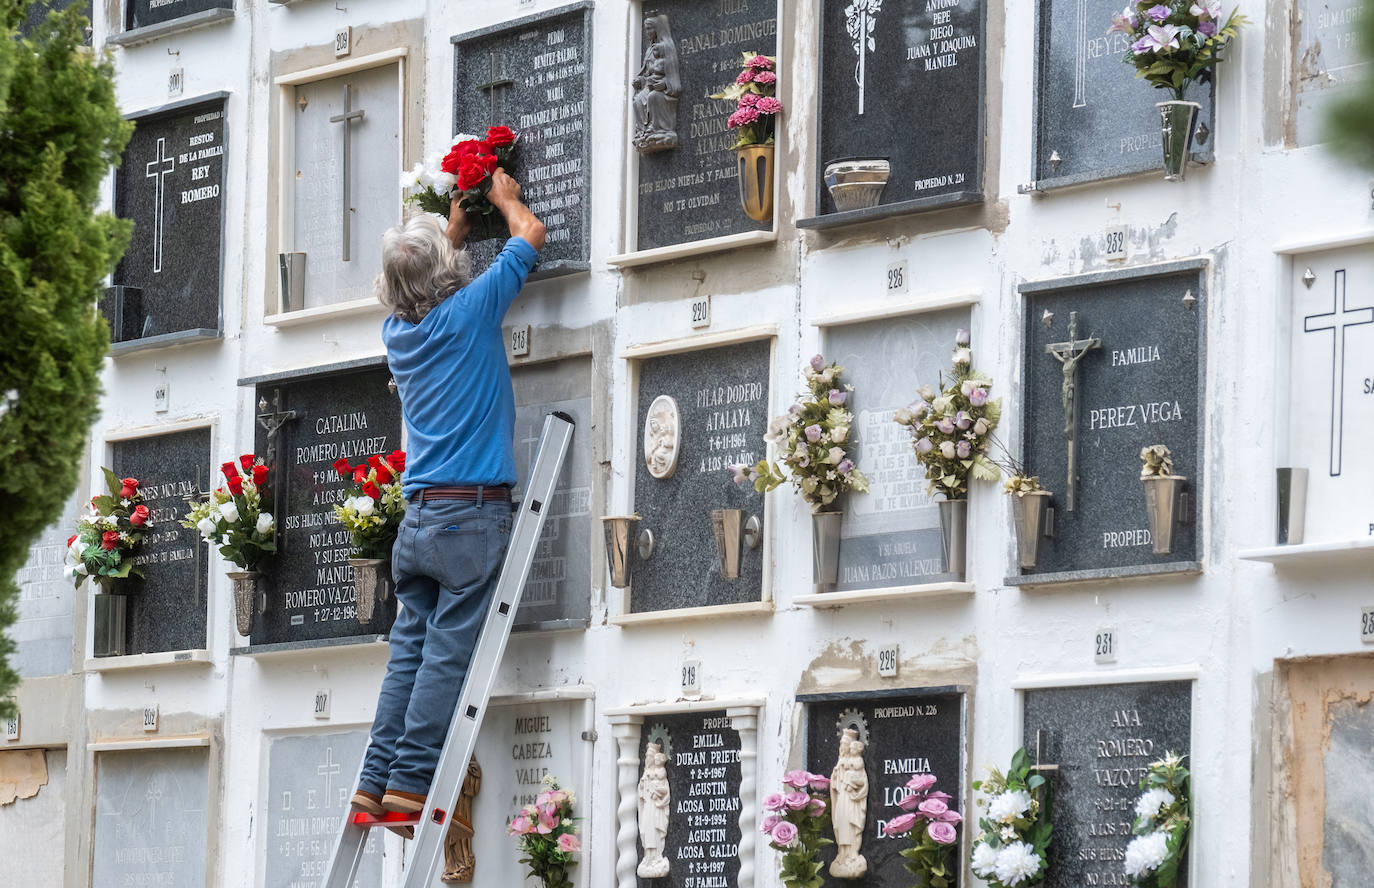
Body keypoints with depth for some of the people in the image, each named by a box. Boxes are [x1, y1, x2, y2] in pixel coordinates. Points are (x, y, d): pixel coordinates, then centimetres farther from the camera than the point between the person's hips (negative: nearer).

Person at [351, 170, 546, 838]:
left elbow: (424, 287, 37)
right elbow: (530, 236, 8)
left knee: (410, 651, 5)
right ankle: (412, 783, -13)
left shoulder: (399, 331, 11)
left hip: (419, 518, 6)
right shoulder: (468, 312, -5)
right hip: (474, 513, -6)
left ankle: (377, 783, 0)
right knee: (448, 653, -8)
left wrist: (452, 228, 45)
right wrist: (505, 198, 26)